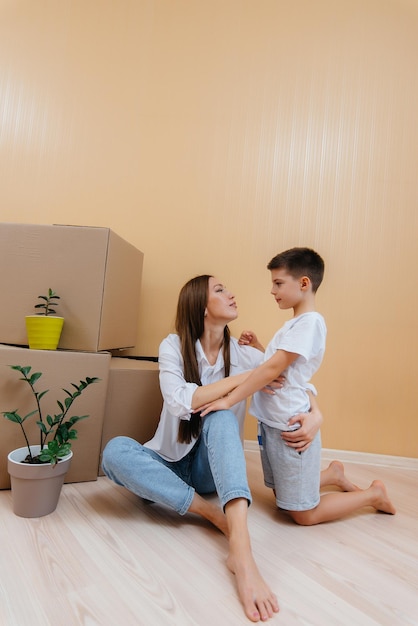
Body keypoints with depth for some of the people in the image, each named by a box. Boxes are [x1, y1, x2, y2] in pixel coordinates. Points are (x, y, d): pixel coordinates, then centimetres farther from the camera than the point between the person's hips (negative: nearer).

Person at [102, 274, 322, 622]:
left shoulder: (246, 355, -4)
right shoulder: (173, 346, -11)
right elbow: (180, 402, -26)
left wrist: (316, 414, -20)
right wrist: (242, 379, -24)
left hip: (213, 468, 1)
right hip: (170, 465, 0)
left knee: (220, 416, -31)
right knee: (115, 451, -30)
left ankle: (241, 550, -43)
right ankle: (219, 517, -26)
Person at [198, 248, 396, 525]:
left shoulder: (310, 321, -18)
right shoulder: (295, 323, 12)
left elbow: (273, 369, -24)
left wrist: (228, 400, -23)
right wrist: (257, 347, 5)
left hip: (290, 427, -9)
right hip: (272, 424, 9)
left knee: (304, 514, 7)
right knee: (284, 498, 23)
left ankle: (374, 494, 22)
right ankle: (334, 472, 38)